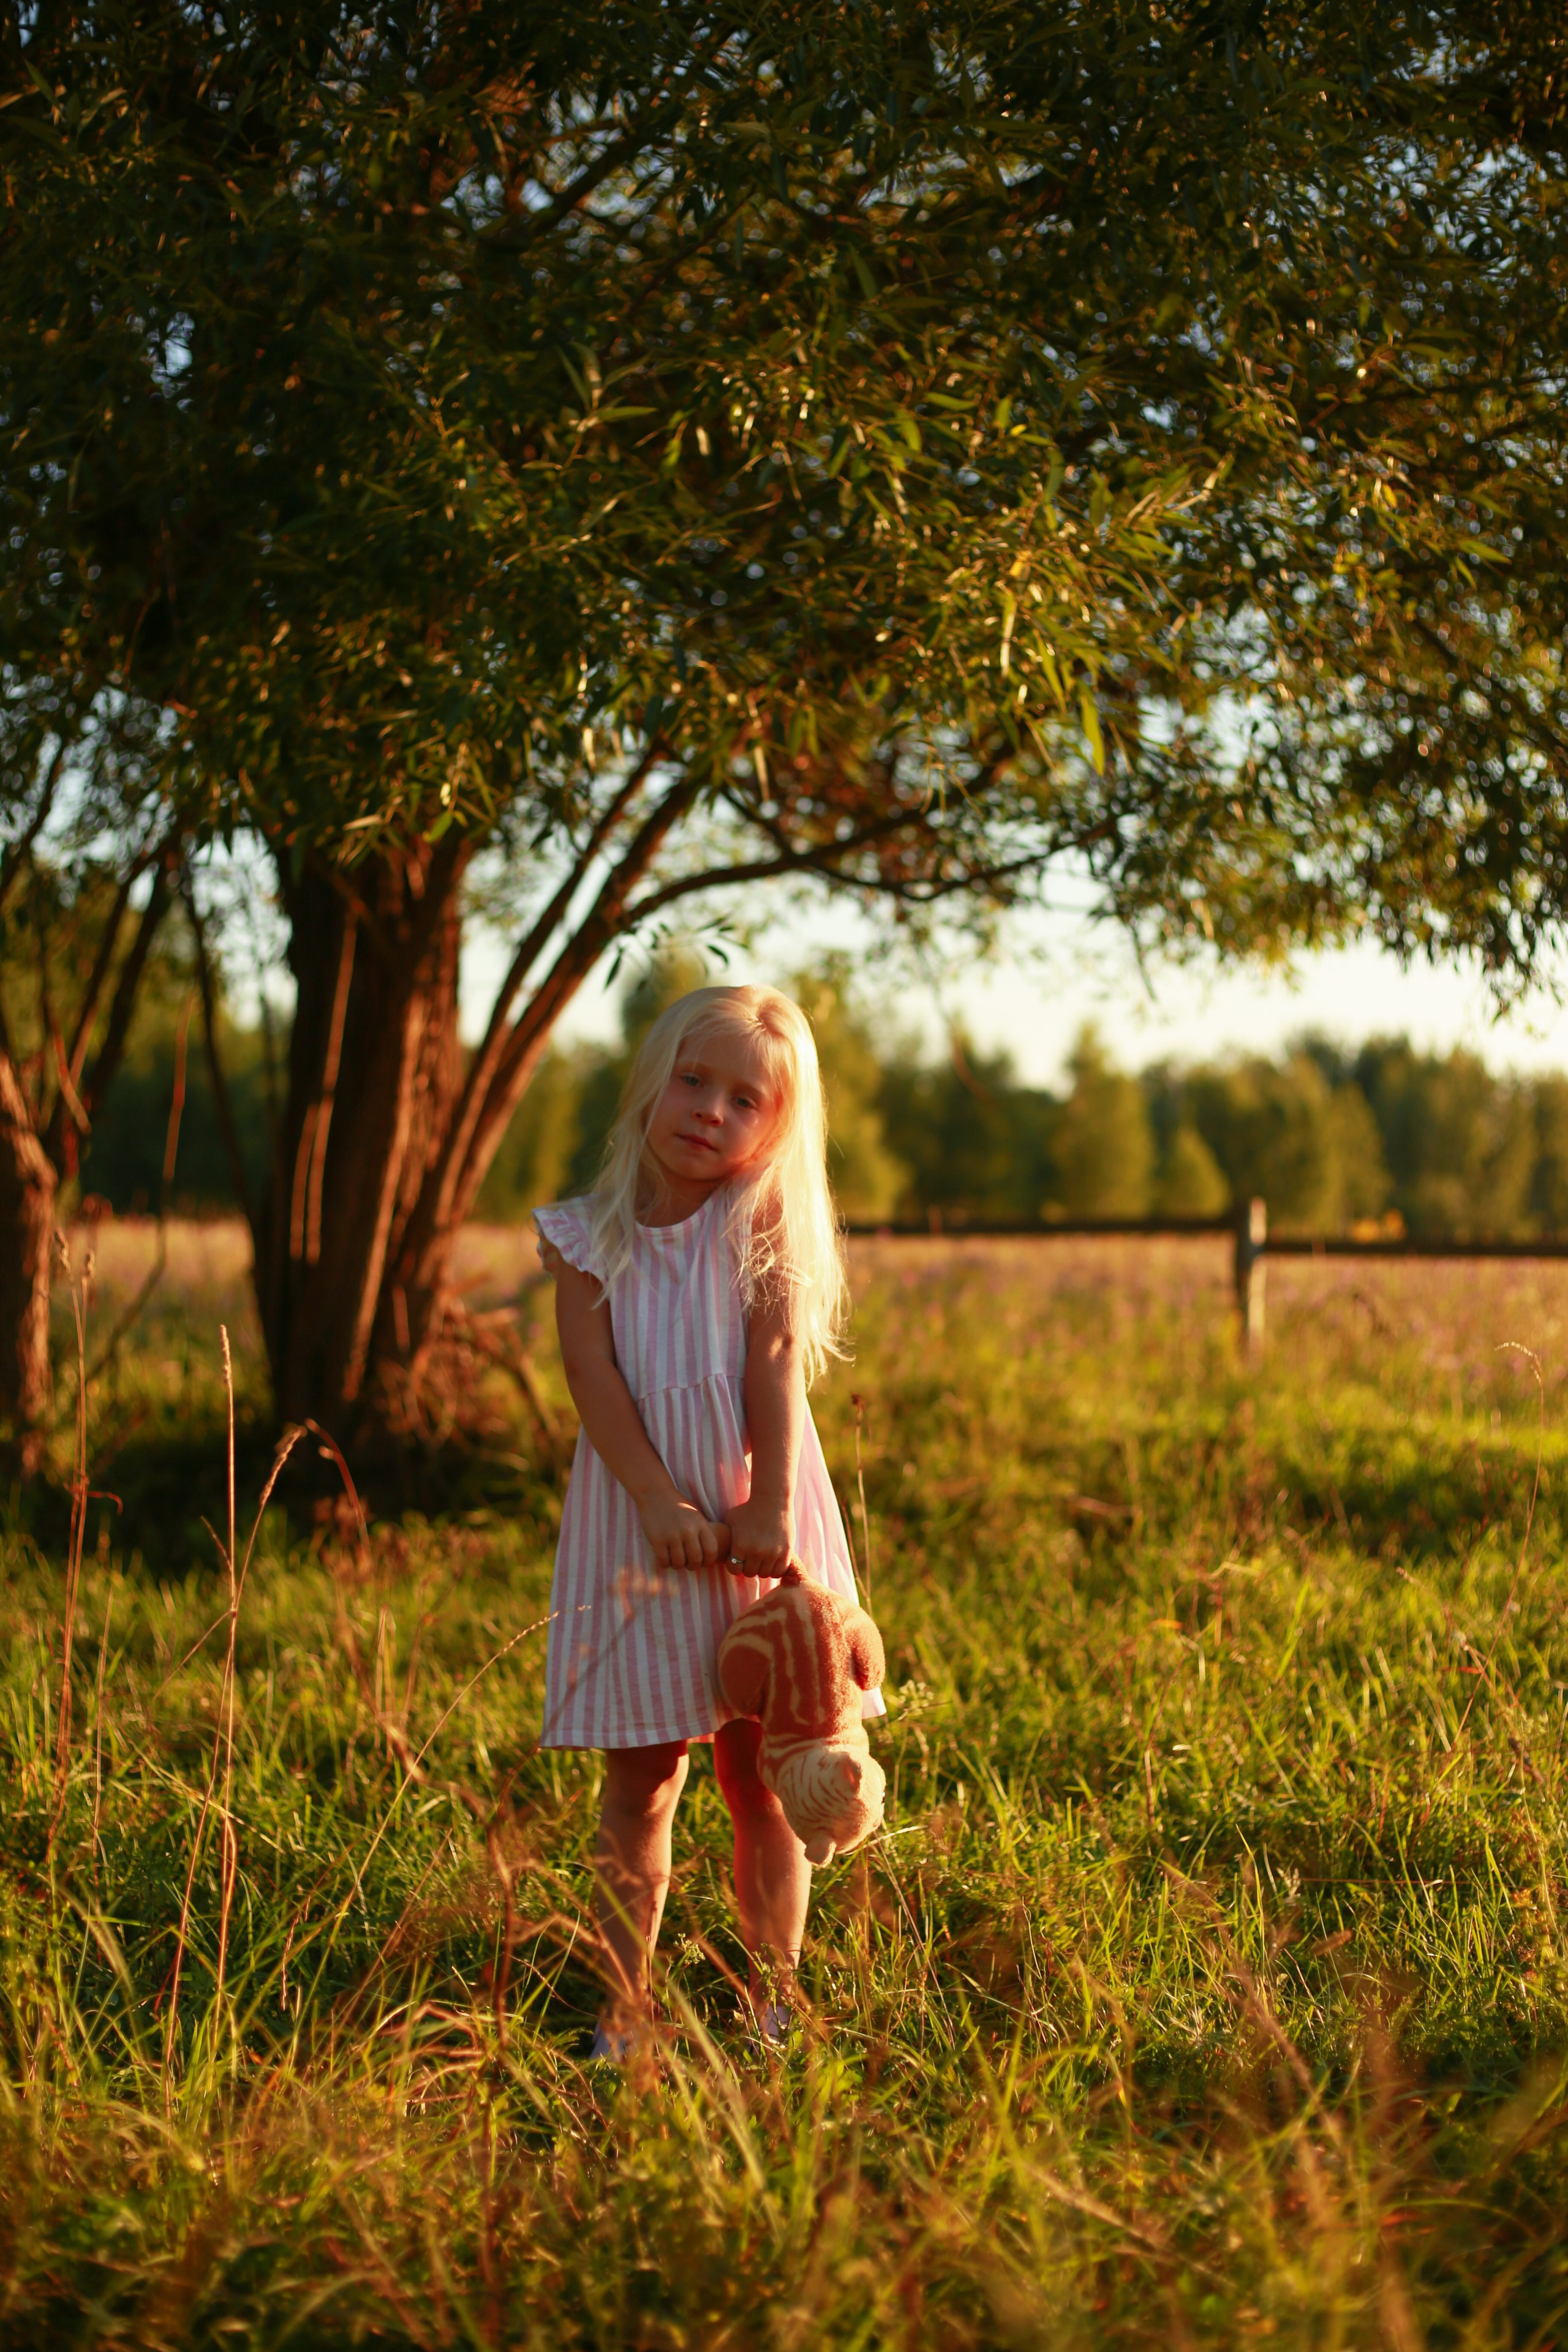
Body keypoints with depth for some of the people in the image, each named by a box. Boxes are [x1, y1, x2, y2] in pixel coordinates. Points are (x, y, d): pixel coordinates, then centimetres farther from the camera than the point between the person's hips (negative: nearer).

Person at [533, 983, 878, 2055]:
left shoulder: (763, 1223, -1)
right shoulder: (587, 1237, 2)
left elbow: (775, 1364, -10)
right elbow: (593, 1373, -7)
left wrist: (768, 1506, -19)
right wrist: (659, 1500, -18)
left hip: (755, 1521, -1)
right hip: (637, 1526, 1)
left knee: (761, 1783, 6)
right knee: (639, 1785, 5)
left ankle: (771, 2005, 16)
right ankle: (626, 2011, 12)